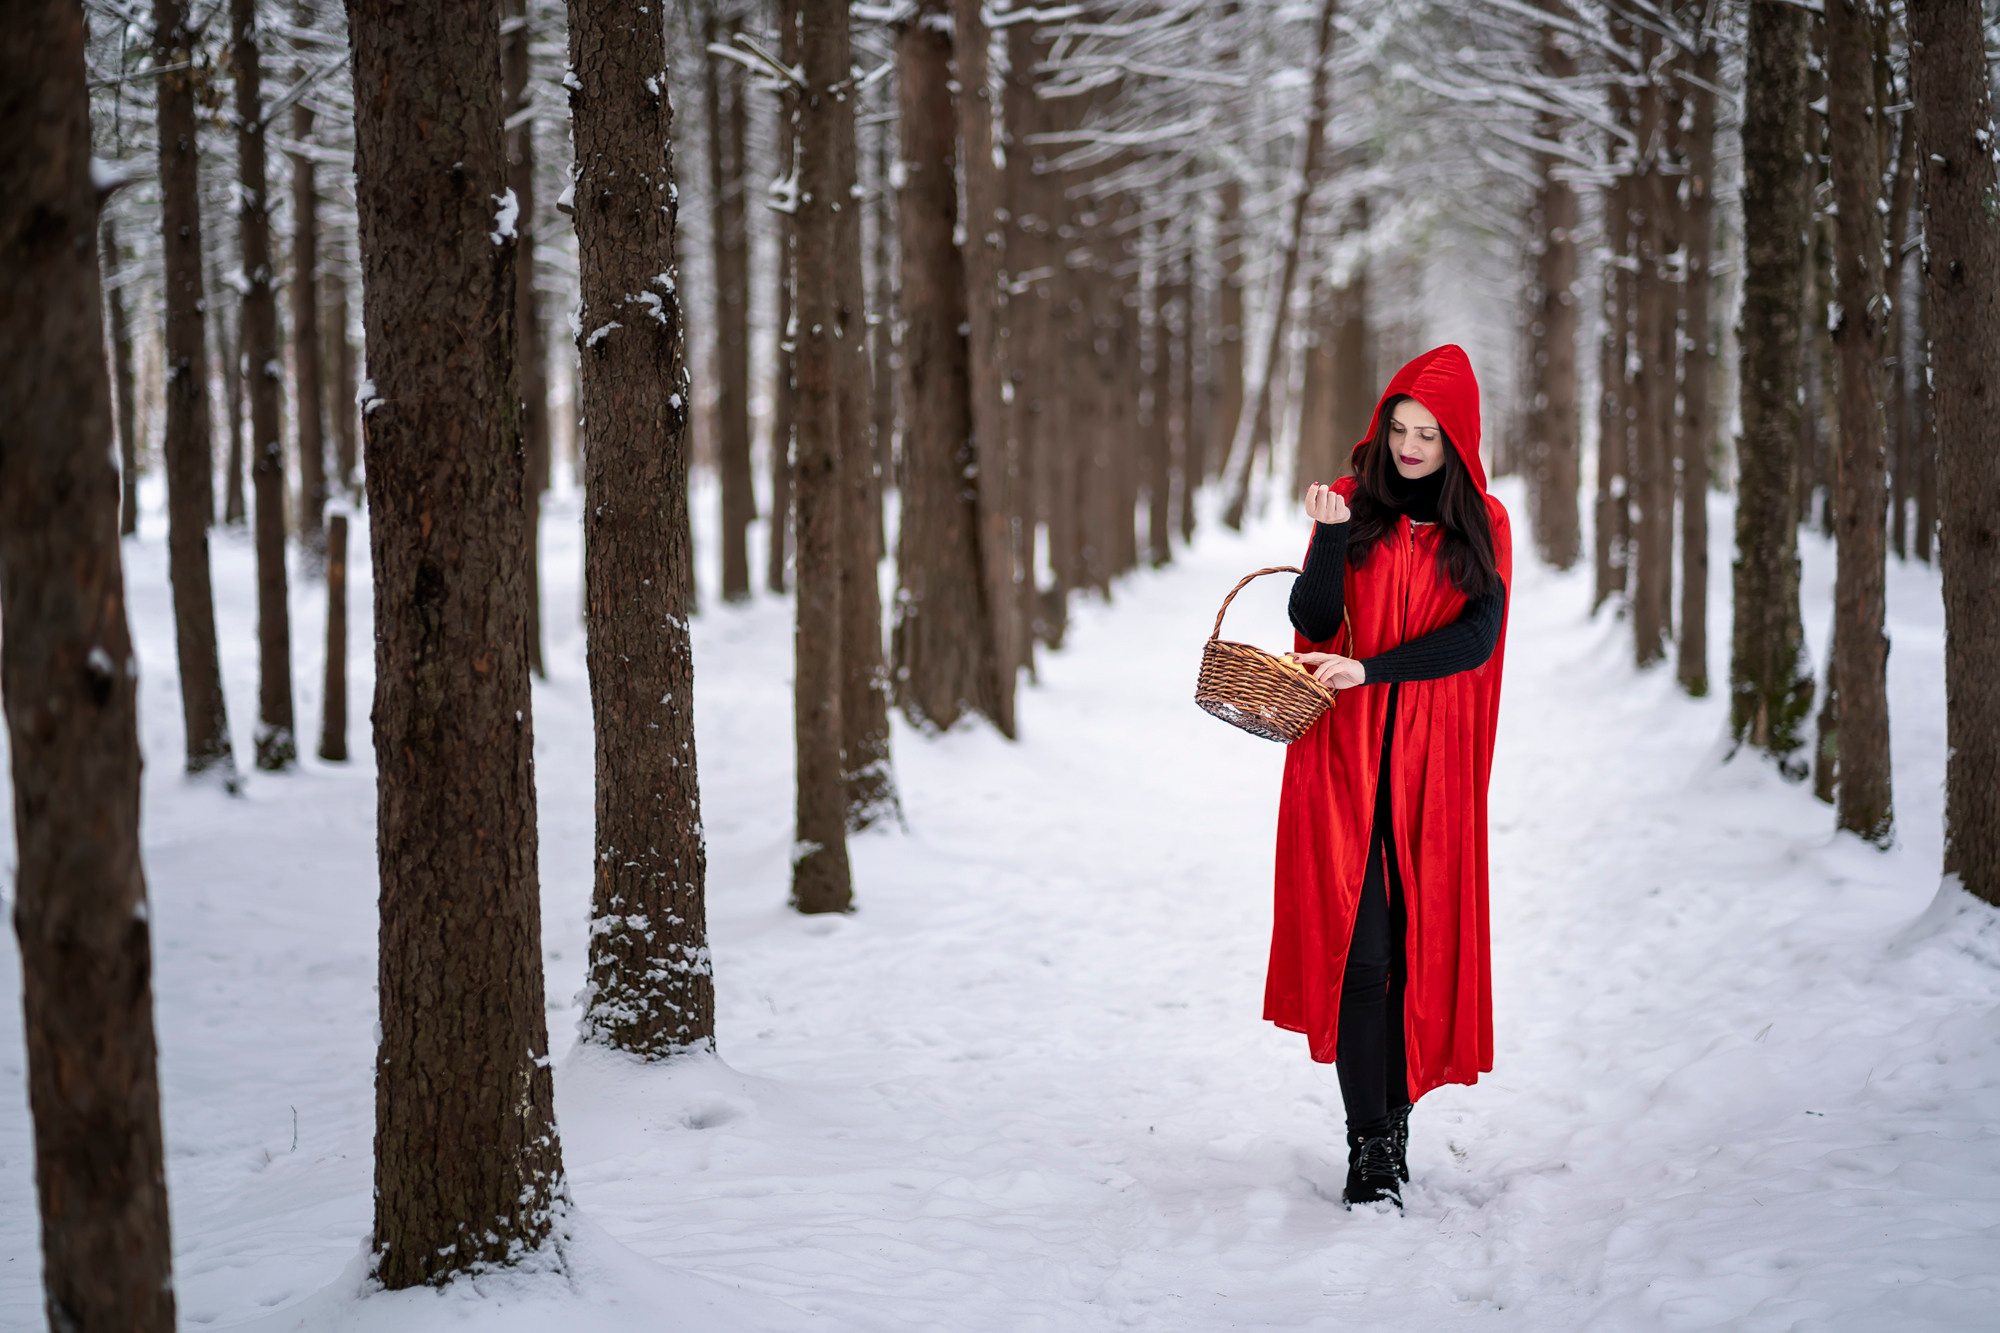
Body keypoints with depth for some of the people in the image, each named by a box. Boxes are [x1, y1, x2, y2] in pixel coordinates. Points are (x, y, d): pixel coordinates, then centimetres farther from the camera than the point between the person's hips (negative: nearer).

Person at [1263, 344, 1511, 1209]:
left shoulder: (1483, 525, 5)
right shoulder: (1354, 504, 4)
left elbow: (1478, 637, -7)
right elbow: (1313, 626, -4)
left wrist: (1370, 669, -17)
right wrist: (1332, 539, -20)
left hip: (1435, 762, 1)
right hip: (1346, 756, -1)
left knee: (1419, 945, 3)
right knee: (1358, 949, -8)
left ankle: (1397, 1115, 17)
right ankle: (1368, 1148, -7)